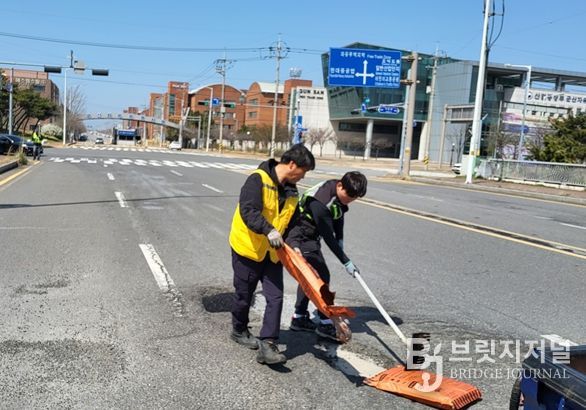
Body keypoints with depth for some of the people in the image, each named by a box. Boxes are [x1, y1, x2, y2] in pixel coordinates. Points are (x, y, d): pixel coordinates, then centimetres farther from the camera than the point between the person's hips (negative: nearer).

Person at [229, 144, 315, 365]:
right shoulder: (258, 179, -18)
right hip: (247, 248, -6)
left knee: (275, 297, -3)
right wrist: (269, 230, -42)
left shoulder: (292, 191, 7)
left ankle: (267, 345, 2)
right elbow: (248, 211, -30)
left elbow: (292, 222, 15)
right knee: (244, 295, 12)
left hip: (273, 253, 6)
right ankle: (239, 331, 37)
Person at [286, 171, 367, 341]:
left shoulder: (341, 192, -6)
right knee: (321, 276, -9)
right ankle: (325, 324, 0)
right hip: (300, 239, -10)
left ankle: (299, 318, 28)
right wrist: (346, 262, -22)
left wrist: (340, 240, 1)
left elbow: (338, 216, 11)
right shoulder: (321, 202, -33)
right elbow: (328, 237, -28)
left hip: (311, 237, 10)